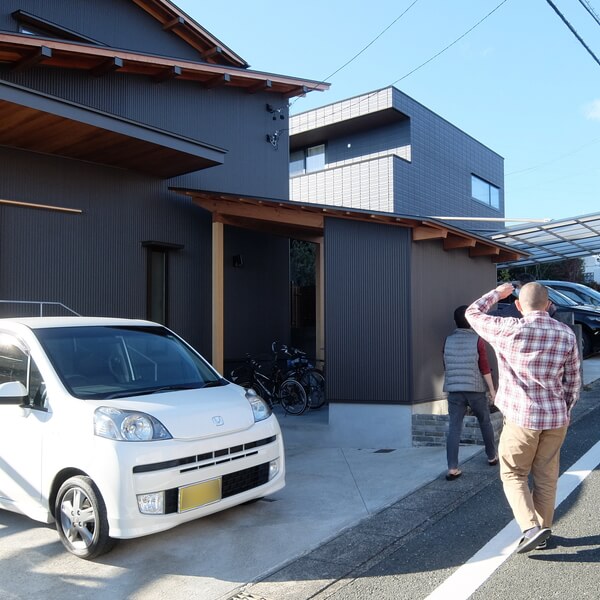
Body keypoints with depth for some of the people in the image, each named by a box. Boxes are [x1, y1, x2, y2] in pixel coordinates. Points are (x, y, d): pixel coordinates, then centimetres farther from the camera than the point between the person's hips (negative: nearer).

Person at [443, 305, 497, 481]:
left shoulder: (448, 340, 4)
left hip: (454, 389, 2)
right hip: (475, 388, -2)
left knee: (454, 428, -1)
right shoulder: (477, 339, -6)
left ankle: (452, 468, -7)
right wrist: (492, 388, 2)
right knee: (485, 422, 19)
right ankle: (492, 456, 35)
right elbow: (485, 367, -6)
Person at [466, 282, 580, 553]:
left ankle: (531, 528, -4)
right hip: (556, 418, 4)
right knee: (546, 478, 15)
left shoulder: (509, 330, -14)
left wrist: (497, 293, 16)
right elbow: (573, 380, 7)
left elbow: (473, 313, 1)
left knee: (513, 474, 10)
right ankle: (543, 530, 25)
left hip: (522, 417, -4)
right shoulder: (567, 334, -1)